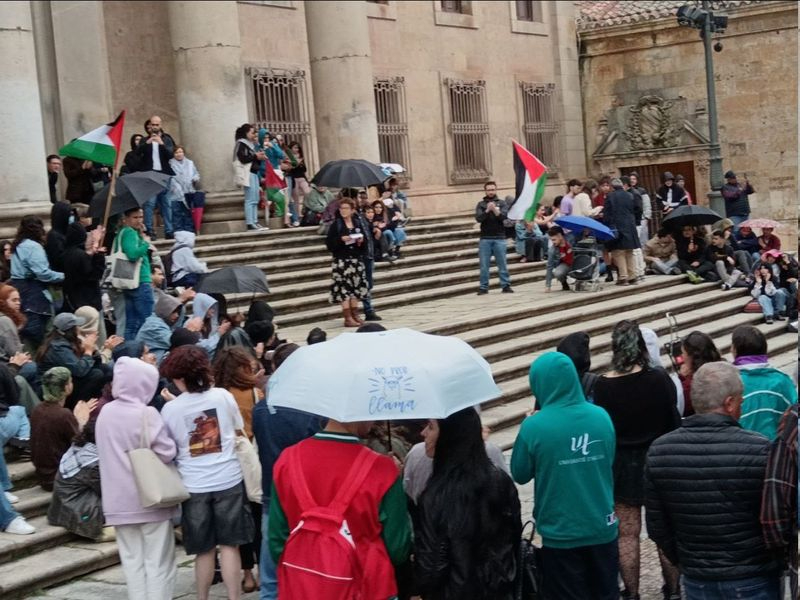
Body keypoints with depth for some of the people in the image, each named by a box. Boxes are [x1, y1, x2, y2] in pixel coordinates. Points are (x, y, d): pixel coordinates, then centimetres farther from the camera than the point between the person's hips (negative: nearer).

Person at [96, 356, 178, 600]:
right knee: (158, 561, 3)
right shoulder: (147, 414, -15)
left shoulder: (105, 412, 3)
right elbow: (166, 452, -15)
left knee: (132, 560, 11)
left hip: (119, 501, 5)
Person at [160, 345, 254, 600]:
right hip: (228, 480, 0)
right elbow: (238, 432, 11)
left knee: (204, 550, 11)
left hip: (194, 486, 0)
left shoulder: (170, 409, -7)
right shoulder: (223, 396, -3)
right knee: (229, 545, 7)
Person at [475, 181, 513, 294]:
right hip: (485, 239, 1)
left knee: (502, 264, 2)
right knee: (484, 265, 1)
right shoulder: (481, 204, 8)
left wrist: (496, 211, -25)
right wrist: (487, 211, -22)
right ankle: (484, 287, 5)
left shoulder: (502, 203, 7)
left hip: (499, 238, -1)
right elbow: (478, 218, -5)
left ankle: (506, 285, 6)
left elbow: (504, 216, -8)